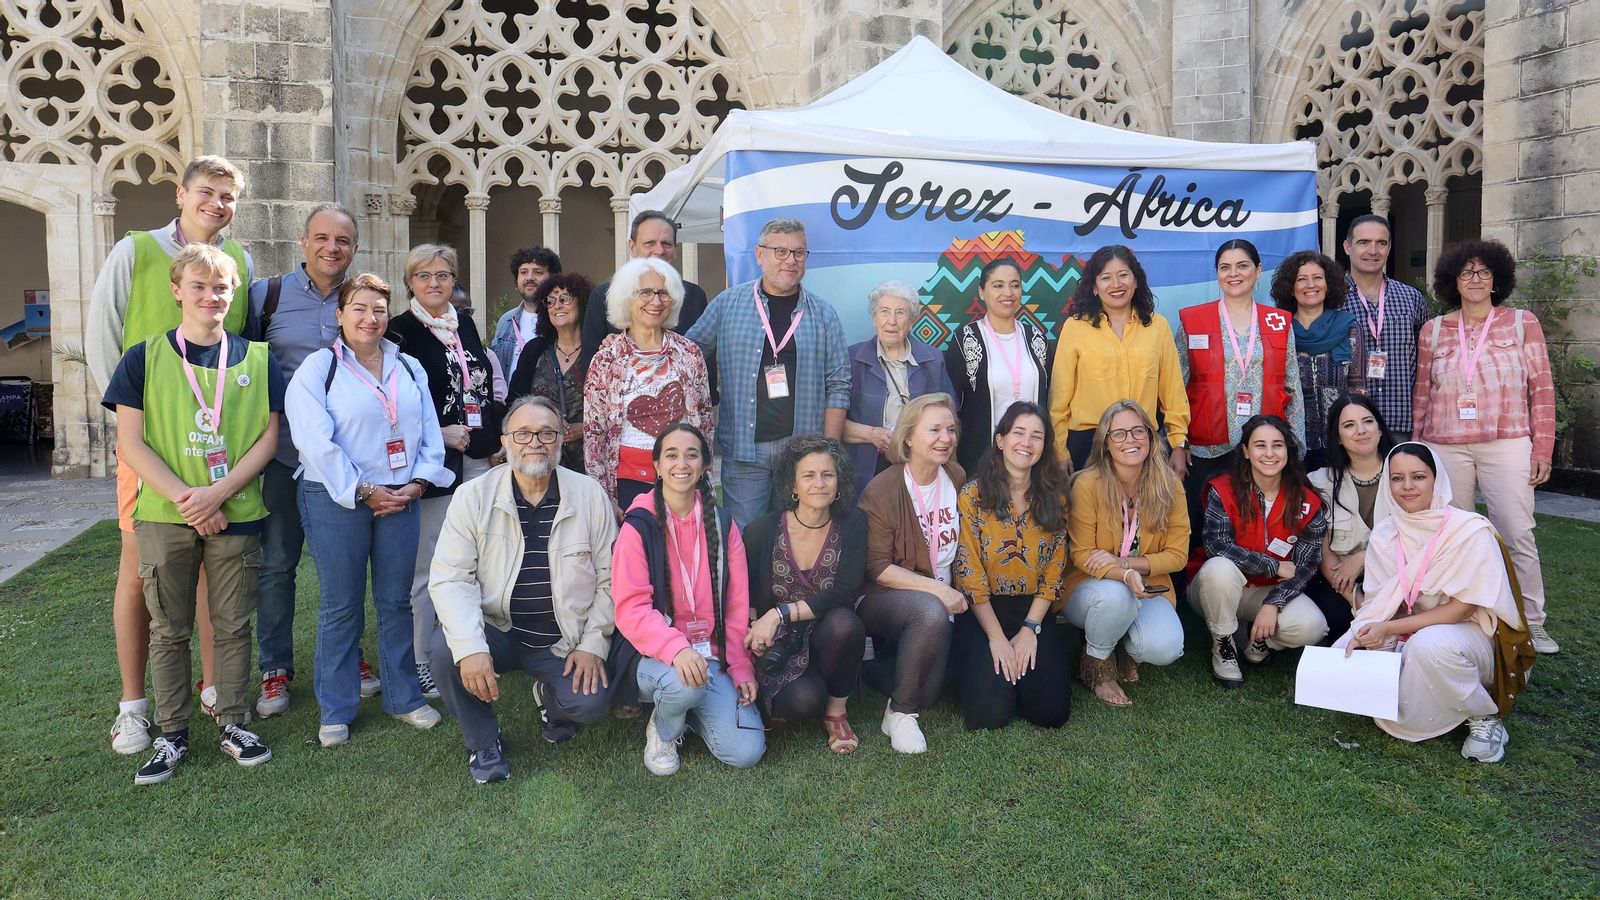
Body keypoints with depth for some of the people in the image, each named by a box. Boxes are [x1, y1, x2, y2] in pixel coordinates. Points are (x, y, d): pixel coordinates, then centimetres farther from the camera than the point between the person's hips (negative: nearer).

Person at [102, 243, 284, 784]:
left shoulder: (257, 359, 5)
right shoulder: (145, 358, 1)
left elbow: (268, 436, 1)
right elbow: (130, 441, -3)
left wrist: (219, 491, -12)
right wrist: (185, 497, -13)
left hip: (237, 515, 1)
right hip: (164, 516, 0)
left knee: (233, 626, 8)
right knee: (169, 629, 8)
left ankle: (234, 725, 21)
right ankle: (172, 735, 20)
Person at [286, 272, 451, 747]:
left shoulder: (409, 368, 13)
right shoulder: (317, 368, -2)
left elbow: (429, 435, 11)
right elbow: (317, 443, -11)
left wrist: (418, 484, -4)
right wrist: (364, 492, -14)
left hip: (401, 499, 4)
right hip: (336, 500, -4)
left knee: (396, 601, 10)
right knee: (341, 606, 4)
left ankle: (404, 696, 22)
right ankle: (336, 710, 16)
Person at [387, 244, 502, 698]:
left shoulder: (466, 324, 14)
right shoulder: (400, 331, -5)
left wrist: (495, 439, 12)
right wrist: (440, 434, -16)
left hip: (477, 458, 6)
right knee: (425, 565, 0)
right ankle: (418, 661, 11)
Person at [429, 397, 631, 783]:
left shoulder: (590, 495, -2)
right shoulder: (473, 497, -5)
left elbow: (609, 577, 2)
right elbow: (450, 578, -12)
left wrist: (593, 644, -6)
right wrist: (471, 648, -27)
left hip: (564, 641, 0)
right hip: (497, 632, 0)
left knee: (590, 704, -23)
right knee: (444, 648, -29)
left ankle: (551, 698, 18)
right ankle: (483, 742, 0)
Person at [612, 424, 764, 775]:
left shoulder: (722, 525, 6)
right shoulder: (638, 527, -6)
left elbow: (737, 606, 9)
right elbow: (631, 609, -15)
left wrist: (742, 669, 1)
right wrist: (676, 648, -32)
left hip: (712, 656, 4)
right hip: (656, 656, -3)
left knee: (746, 752, -13)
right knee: (686, 682, -38)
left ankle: (688, 711, 18)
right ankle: (662, 728, -1)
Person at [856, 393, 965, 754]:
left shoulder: (957, 478, 4)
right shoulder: (882, 490, -13)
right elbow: (877, 568, -16)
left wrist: (955, 592, 4)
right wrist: (936, 589, -23)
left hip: (942, 600, 6)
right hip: (883, 600, -5)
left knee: (929, 691, -14)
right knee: (930, 611, -38)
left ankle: (877, 666, 19)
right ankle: (900, 714, -18)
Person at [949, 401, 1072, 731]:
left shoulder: (1054, 498, 3)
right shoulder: (972, 496, -8)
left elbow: (1054, 570, 2)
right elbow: (968, 573, -10)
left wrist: (1030, 629, -9)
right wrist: (996, 637, -14)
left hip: (1034, 612, 3)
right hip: (983, 612, -3)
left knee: (1052, 711, -12)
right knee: (989, 713, -17)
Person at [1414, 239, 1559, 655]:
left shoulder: (1523, 322, 6)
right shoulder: (1433, 331, 9)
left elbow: (1542, 389, 4)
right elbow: (1422, 394, 12)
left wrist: (1543, 448, -1)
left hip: (1508, 445, -1)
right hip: (1446, 448, 1)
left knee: (1517, 534, -3)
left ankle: (1531, 624, 9)